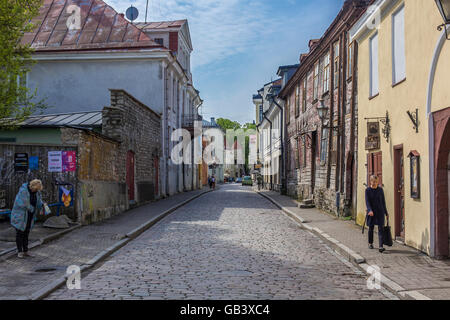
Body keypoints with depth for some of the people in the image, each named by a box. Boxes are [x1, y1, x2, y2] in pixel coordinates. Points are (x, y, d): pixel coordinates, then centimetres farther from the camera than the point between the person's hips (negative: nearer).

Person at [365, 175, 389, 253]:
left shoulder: (380, 189, 3)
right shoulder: (368, 190, -3)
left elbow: (383, 201, 9)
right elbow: (367, 201, -11)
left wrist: (386, 212, 11)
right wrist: (370, 210, -27)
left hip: (380, 212, 1)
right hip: (371, 212, -1)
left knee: (380, 228, -9)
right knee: (371, 228, 11)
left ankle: (381, 247, -16)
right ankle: (370, 243, 31)